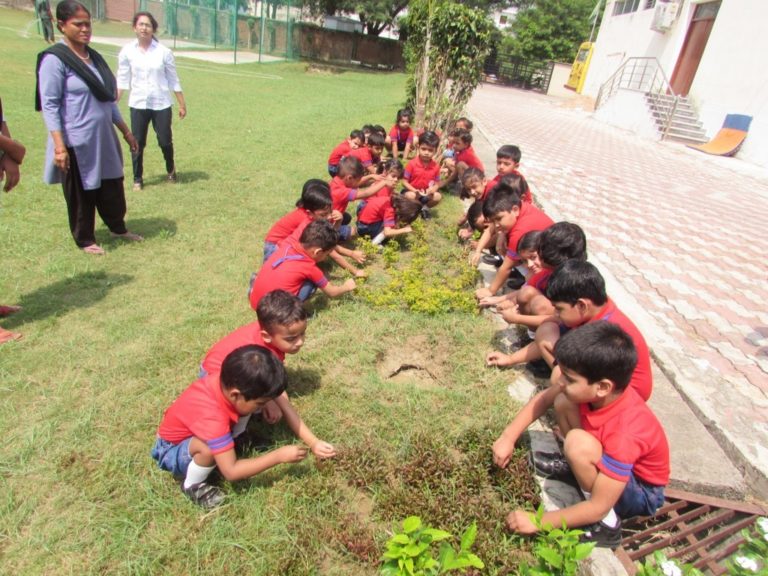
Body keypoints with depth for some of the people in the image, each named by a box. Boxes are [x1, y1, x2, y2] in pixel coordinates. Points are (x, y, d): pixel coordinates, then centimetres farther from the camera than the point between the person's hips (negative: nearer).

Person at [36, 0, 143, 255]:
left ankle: (118, 227, 36)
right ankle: (84, 240, 25)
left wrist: (126, 131, 17)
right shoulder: (54, 59, -11)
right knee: (81, 193, 7)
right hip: (77, 143, -6)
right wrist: (59, 146, -21)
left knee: (112, 186, 16)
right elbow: (49, 106, -14)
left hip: (104, 138, 6)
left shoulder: (94, 57, 10)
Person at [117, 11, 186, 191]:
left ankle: (171, 170, 32)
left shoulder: (164, 52, -4)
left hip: (161, 104, -1)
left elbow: (173, 80, 2)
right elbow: (122, 80, 3)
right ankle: (137, 178, 20)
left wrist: (182, 104, 1)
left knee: (165, 142, 4)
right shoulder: (127, 51, -2)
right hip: (138, 104, 1)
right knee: (137, 143, 5)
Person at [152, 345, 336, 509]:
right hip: (172, 450, -5)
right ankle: (192, 485, -7)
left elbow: (283, 405, -19)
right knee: (208, 448, -39)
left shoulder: (234, 381, -25)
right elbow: (231, 472, -37)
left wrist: (313, 442, -24)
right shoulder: (212, 416, -42)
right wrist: (279, 456, -35)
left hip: (194, 431, 5)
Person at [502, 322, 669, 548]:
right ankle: (579, 469, 9)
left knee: (578, 444, -34)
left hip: (642, 493, -6)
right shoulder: (597, 390, -22)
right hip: (612, 458, 6)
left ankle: (606, 525, -10)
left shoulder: (624, 434, -38)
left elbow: (598, 507, -31)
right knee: (563, 403, -12)